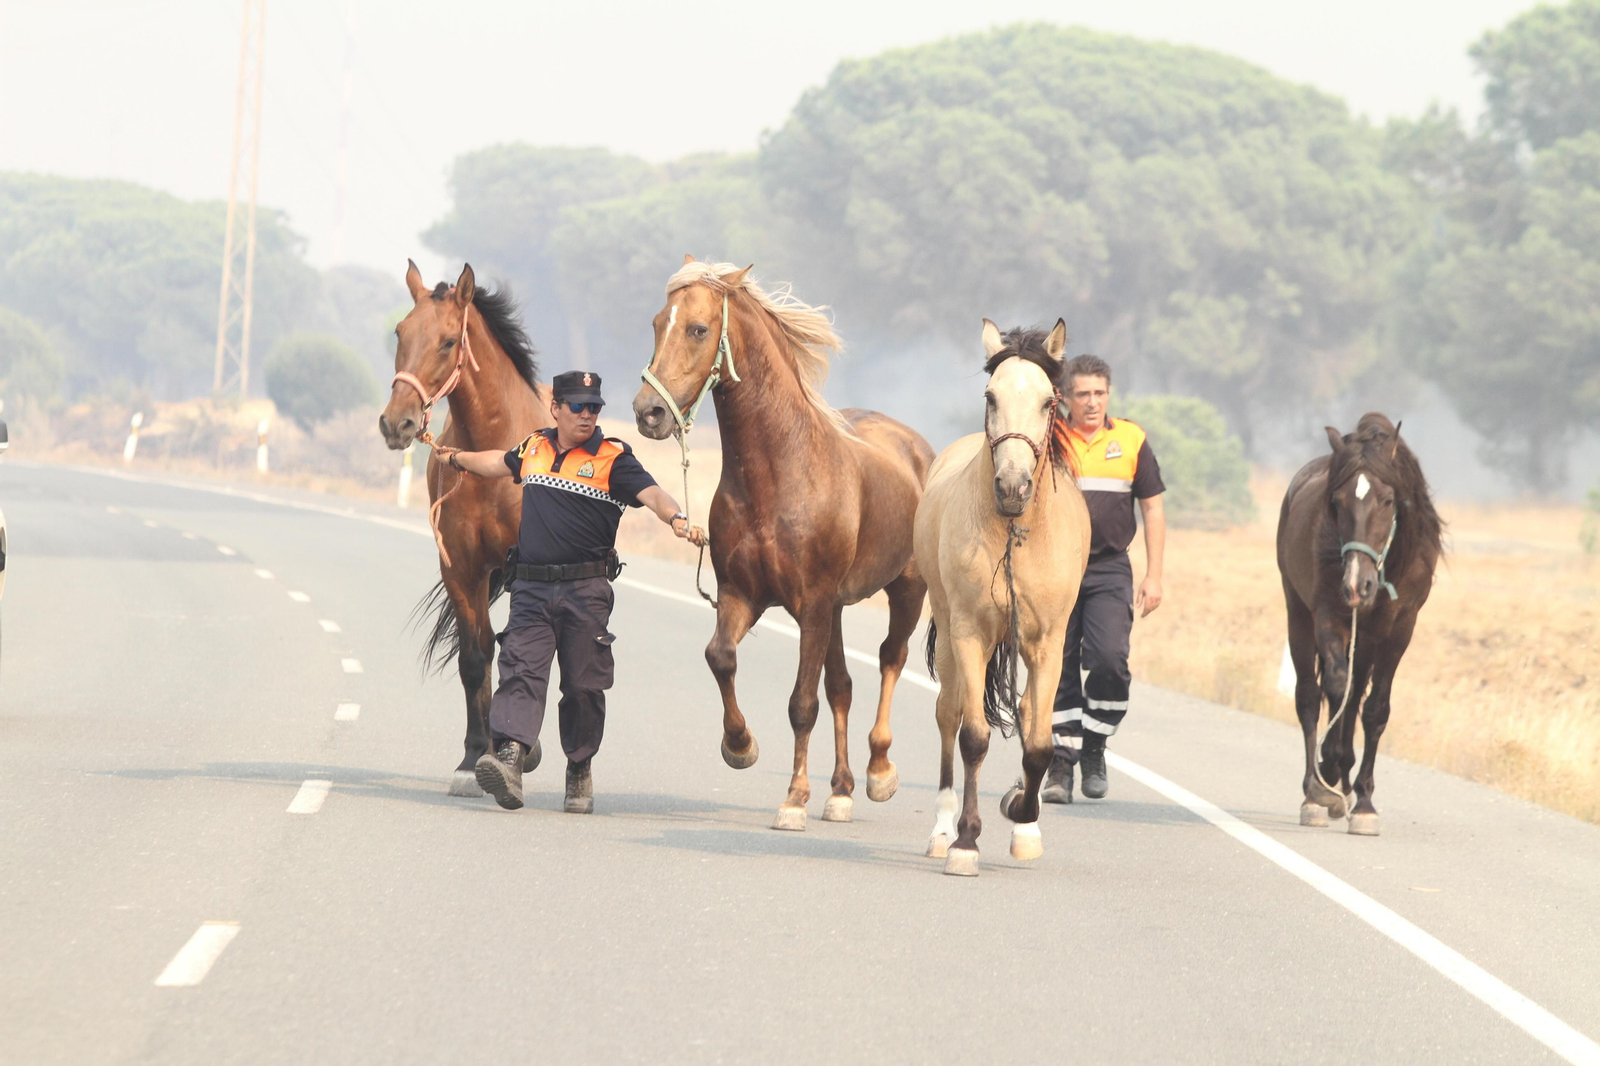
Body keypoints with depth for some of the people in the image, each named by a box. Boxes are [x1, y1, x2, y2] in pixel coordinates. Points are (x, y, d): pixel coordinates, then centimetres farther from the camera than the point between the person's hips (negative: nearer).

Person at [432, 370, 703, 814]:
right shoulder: (534, 448, 13)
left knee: (584, 685, 2)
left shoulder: (612, 458, -1)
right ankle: (508, 756, -27)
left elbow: (651, 493, -16)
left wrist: (677, 519, -38)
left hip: (585, 590, -3)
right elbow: (500, 463, 35)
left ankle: (580, 770, 17)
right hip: (532, 589, 3)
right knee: (520, 670, -13)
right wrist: (459, 459, 53)